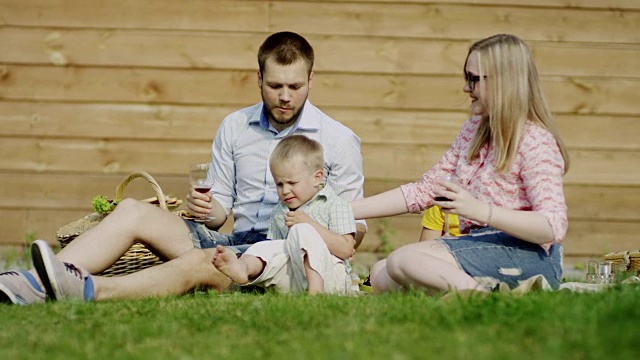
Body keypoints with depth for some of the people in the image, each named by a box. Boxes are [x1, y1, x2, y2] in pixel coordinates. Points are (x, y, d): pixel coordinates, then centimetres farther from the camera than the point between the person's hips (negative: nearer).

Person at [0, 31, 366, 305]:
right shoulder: (234, 128, 15)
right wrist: (208, 208, -9)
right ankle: (33, 283, -33)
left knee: (201, 262, -35)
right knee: (133, 211, -15)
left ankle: (87, 289, -56)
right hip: (236, 242, 5)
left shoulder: (339, 140, 3)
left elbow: (355, 228, 2)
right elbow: (222, 208, 16)